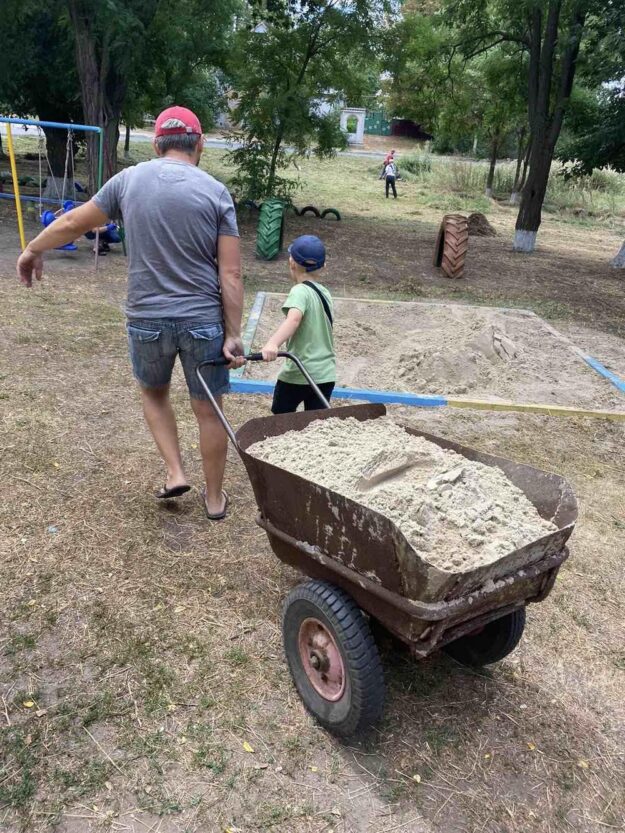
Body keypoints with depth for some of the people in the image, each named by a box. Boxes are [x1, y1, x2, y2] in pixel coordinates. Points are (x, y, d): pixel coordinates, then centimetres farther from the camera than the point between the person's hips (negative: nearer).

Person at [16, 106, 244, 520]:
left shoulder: (129, 180, 1)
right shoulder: (216, 191, -4)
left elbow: (73, 223, 12)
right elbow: (230, 275, -9)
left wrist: (33, 250, 29)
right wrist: (233, 335, -4)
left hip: (147, 319, 1)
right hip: (203, 321, -1)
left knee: (154, 393, 27)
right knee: (208, 410, 13)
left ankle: (176, 473, 20)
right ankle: (215, 498, 26)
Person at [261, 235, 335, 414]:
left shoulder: (300, 292, -14)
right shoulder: (324, 292, 10)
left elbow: (293, 319, -34)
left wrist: (272, 344, -50)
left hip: (299, 374, -7)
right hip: (326, 373, 7)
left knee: (281, 416, 13)